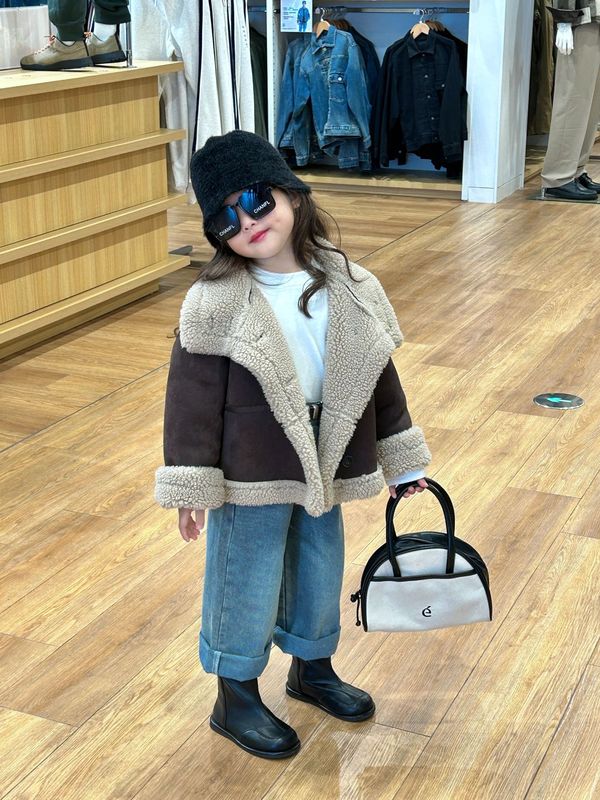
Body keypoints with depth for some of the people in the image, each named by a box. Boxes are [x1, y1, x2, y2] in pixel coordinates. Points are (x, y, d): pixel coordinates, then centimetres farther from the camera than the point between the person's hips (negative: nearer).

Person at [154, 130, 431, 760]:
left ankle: (312, 668, 46)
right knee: (247, 584, 9)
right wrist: (191, 487, -13)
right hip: (249, 477, -4)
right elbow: (193, 397, -13)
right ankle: (235, 699, 30)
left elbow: (378, 376, 6)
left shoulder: (351, 289, -3)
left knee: (320, 574, 21)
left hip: (323, 467, 5)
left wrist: (402, 460, 12)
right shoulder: (214, 304, -16)